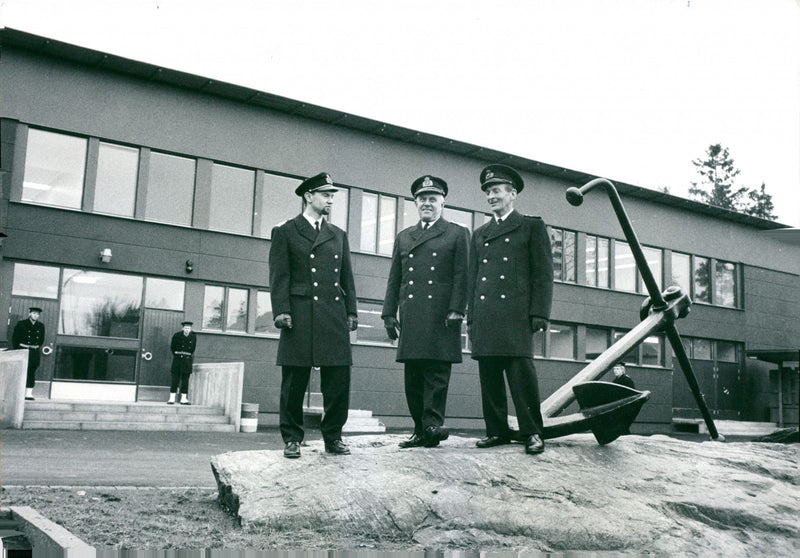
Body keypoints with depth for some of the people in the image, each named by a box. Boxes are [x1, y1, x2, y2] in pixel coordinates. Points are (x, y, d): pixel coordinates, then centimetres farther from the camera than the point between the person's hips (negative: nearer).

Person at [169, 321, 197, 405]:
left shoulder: (193, 336, 2)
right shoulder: (177, 335, -4)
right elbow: (172, 347, 8)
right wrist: (177, 355, 11)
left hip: (188, 359, 2)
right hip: (177, 359, -2)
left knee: (185, 380, 2)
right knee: (175, 378, -3)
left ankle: (184, 399, 6)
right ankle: (172, 399, 0)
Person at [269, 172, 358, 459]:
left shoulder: (338, 235, 20)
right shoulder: (285, 232, 7)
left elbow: (347, 277, 19)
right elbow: (279, 275, 0)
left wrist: (351, 312, 10)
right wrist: (281, 311, -10)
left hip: (334, 316, 4)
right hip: (300, 315, -4)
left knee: (339, 378, 1)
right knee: (294, 381, 0)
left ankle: (333, 436, 12)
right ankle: (292, 439, 10)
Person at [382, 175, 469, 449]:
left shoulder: (457, 234, 9)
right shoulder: (403, 237, 21)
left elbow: (461, 276, 1)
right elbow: (394, 279, 18)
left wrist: (456, 310, -10)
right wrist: (389, 314, 11)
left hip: (441, 317, -4)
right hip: (410, 319, 4)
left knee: (437, 371, -8)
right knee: (413, 376, 4)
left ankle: (433, 423, -7)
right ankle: (420, 431, 9)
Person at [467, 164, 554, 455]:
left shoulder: (532, 226, 9)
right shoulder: (479, 234, 23)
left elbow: (543, 274, 2)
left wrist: (539, 314, -7)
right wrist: (471, 317, 13)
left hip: (516, 315, -5)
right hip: (484, 318, 5)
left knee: (521, 372, -10)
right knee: (489, 375, 4)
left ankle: (532, 432, -3)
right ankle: (497, 430, 12)